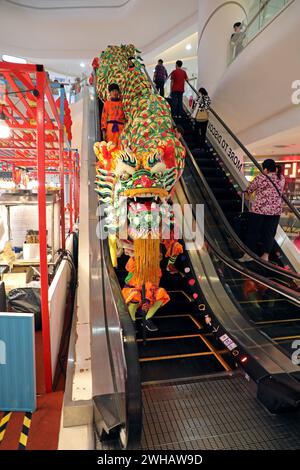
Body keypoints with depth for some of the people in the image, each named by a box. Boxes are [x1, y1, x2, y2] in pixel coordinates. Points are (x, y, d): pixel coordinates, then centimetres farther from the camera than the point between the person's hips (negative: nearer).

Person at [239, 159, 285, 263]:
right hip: (276, 210, 4)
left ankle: (249, 254, 8)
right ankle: (265, 255, 10)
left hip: (259, 209, -4)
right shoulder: (282, 178, 7)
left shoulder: (260, 178, -6)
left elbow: (249, 189, 6)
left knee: (253, 231, 4)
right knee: (269, 233, 8)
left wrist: (244, 192, 28)